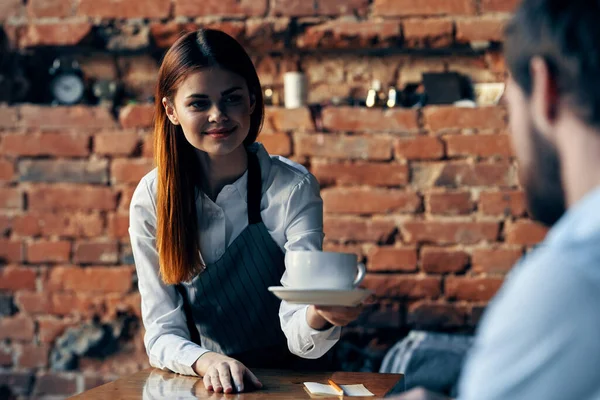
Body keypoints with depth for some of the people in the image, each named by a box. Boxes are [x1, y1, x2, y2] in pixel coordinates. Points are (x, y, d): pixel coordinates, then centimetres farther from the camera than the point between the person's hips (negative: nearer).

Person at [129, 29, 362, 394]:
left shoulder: (294, 188, -8)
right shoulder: (152, 198, -3)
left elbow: (298, 340, -15)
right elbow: (162, 333, -4)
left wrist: (319, 315, -37)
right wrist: (205, 361, -24)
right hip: (194, 386, 1)